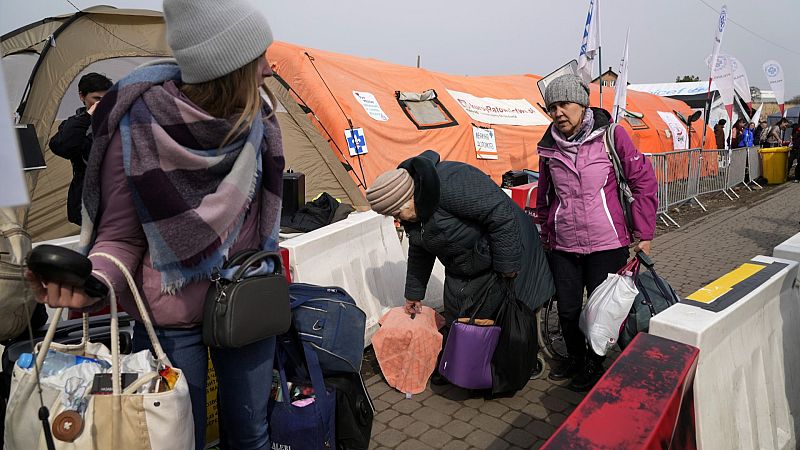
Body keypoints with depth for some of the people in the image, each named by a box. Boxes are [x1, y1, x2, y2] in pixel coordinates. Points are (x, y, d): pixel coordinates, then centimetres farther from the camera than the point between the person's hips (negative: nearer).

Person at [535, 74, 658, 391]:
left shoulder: (610, 134, -7)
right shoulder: (549, 146, 4)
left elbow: (644, 180, -4)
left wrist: (644, 234, -5)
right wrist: (545, 232, 18)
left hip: (606, 243, -3)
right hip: (563, 245, 3)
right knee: (567, 309, 10)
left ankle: (595, 363, 33)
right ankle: (575, 357, 37)